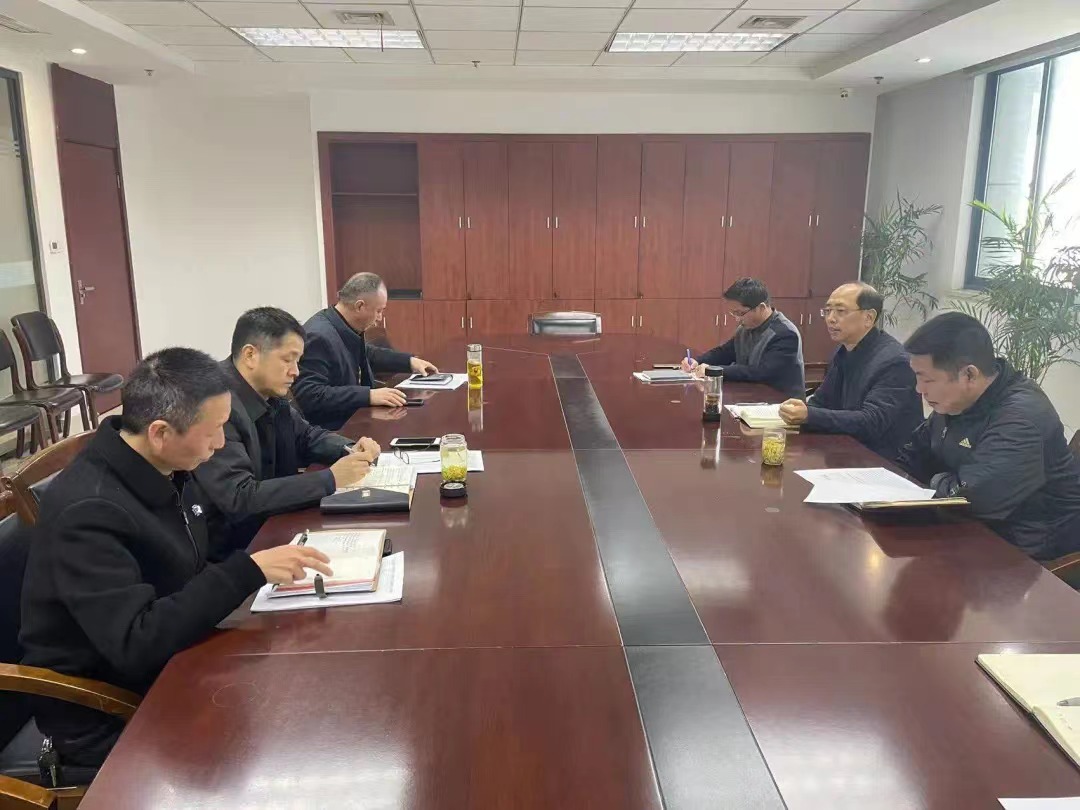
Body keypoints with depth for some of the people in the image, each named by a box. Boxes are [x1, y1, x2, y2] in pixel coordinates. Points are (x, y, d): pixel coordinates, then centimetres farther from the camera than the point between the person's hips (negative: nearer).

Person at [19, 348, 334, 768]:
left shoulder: (164, 471, -2)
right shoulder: (88, 510, -27)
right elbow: (136, 643, -31)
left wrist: (265, 568, -7)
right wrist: (249, 571, -31)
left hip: (165, 671, 7)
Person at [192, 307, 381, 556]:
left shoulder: (270, 394, -1)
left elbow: (307, 436, 16)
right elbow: (240, 499, -28)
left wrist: (351, 451, -4)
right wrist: (330, 479, -26)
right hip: (231, 548, -7)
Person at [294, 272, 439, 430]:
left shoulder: (345, 328, 4)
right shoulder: (319, 336, -22)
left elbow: (366, 354, 26)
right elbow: (309, 395, -29)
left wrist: (409, 361, 18)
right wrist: (369, 395, -31)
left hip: (351, 421, 9)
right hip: (331, 433, -9)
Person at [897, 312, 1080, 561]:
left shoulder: (1022, 418, -27)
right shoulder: (955, 402, 3)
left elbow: (971, 495, -38)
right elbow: (915, 455, 15)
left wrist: (938, 482, -16)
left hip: (1025, 555, -8)